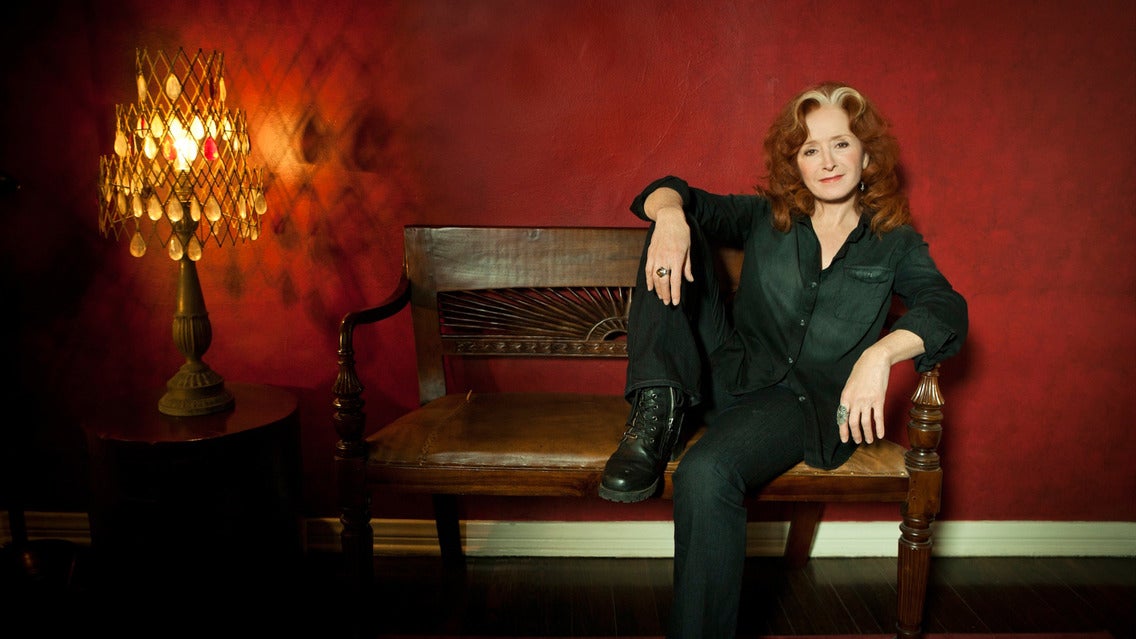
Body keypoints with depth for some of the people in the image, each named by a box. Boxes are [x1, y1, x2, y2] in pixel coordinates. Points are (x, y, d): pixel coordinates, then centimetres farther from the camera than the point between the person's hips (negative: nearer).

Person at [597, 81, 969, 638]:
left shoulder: (893, 243, 10)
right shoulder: (766, 217, 14)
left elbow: (947, 311, -6)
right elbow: (671, 194, 10)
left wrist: (881, 353, -27)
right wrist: (670, 214, -16)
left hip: (807, 399, -3)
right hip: (727, 374, 3)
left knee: (707, 473, -36)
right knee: (677, 231, -10)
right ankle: (658, 412, -21)